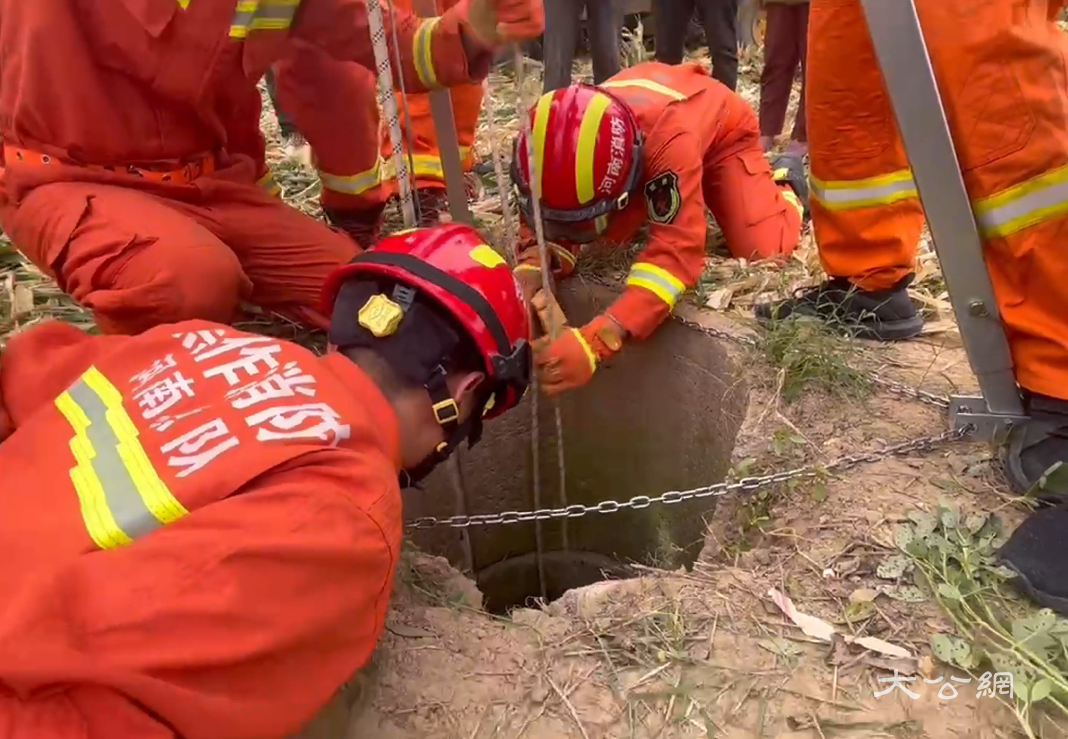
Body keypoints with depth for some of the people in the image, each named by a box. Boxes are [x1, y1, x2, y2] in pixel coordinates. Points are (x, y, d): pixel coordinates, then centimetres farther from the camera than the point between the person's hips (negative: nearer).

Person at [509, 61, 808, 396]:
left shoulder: (670, 140, -50)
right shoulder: (566, 143, -34)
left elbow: (678, 251, -54)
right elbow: (553, 221, -22)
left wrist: (593, 341, -66)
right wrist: (531, 271, -47)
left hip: (722, 128, -4)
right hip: (648, 118, 4)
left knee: (761, 251, -16)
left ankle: (785, 184, 18)